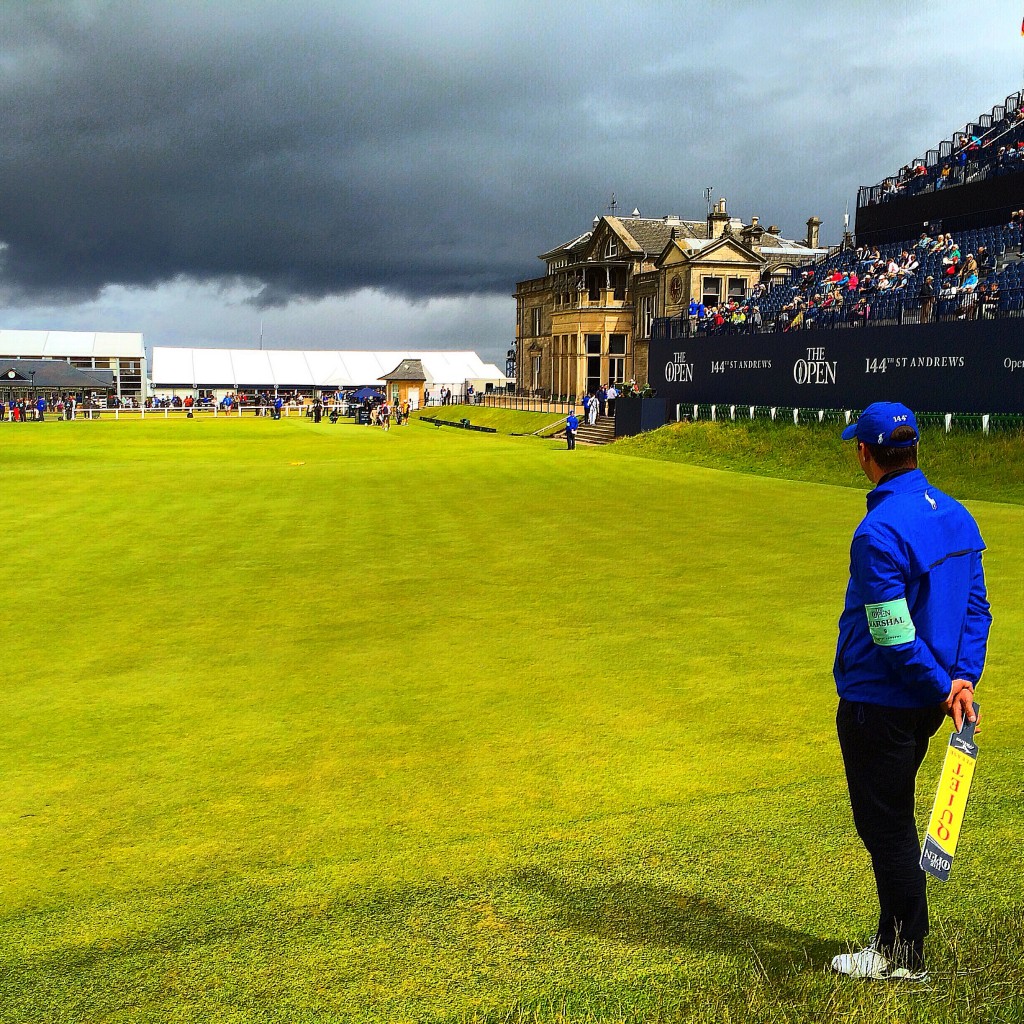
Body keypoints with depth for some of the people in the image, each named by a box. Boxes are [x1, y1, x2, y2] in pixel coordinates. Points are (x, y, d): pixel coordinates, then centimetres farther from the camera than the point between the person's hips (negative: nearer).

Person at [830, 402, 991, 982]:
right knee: (893, 820, 21)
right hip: (925, 703, 9)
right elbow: (977, 606, 7)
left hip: (878, 705, -9)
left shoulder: (878, 532, -23)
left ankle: (905, 957, 20)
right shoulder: (956, 515, 6)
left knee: (885, 827, 6)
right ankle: (898, 940, 34)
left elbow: (895, 637, -22)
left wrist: (945, 688, -10)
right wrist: (963, 678, 1)